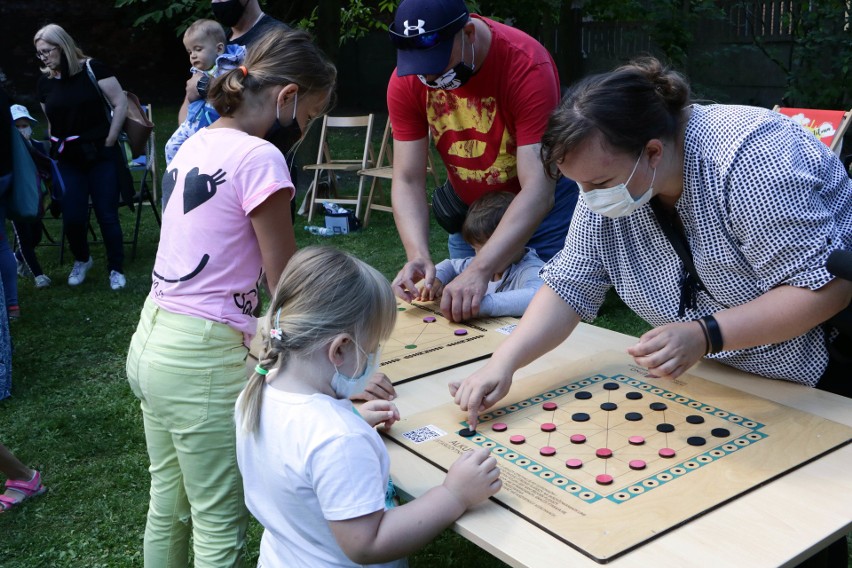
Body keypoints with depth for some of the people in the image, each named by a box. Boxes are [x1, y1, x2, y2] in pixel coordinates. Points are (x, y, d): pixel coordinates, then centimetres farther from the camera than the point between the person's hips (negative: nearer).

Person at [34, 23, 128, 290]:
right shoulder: (45, 81, 5)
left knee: (106, 215, -1)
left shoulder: (92, 69, -9)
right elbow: (51, 122, 16)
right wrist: (56, 149, 11)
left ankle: (116, 268, 17)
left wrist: (109, 141, -10)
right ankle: (82, 260, 28)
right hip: (69, 160, 4)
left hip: (101, 155, -4)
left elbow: (120, 103, -10)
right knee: (72, 218, 0)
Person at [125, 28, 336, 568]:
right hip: (201, 361, -9)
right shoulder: (259, 158, -17)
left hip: (152, 341, 9)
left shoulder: (195, 144, 8)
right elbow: (287, 285, -11)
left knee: (168, 507, 23)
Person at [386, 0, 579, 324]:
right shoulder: (405, 80, -16)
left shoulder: (527, 66, -30)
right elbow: (407, 181, -16)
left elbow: (538, 189, -36)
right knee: (467, 318, 7)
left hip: (541, 206, -3)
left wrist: (480, 269, -46)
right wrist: (418, 255, -34)